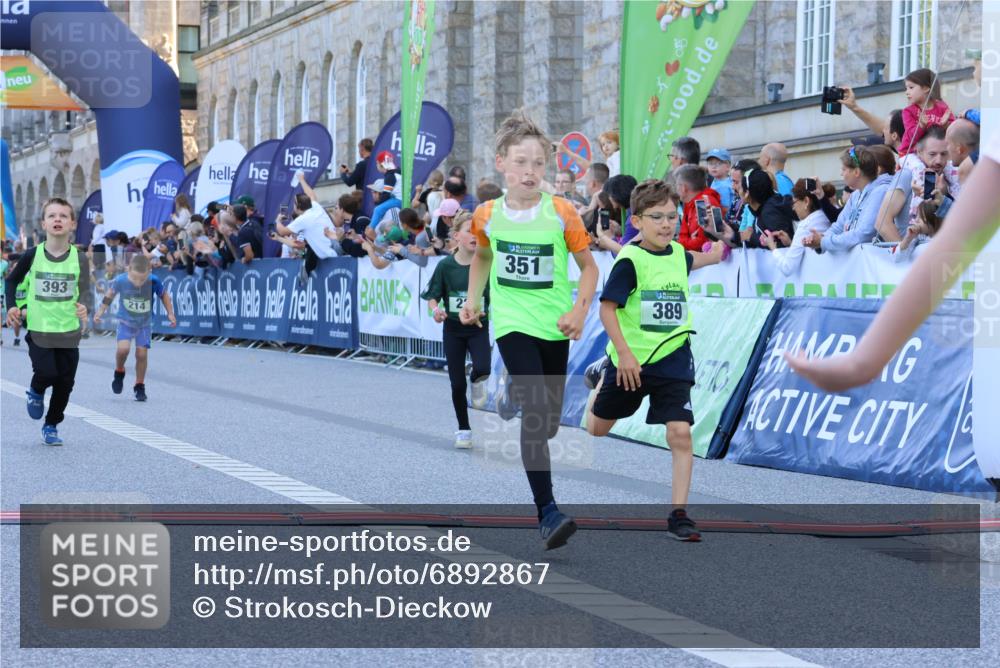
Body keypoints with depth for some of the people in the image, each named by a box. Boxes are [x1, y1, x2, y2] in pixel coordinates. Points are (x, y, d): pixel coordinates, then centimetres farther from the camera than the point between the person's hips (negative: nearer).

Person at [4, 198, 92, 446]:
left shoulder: (79, 258, -5)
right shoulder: (33, 255, -5)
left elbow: (85, 290, -5)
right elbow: (12, 280, 11)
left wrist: (83, 305, -27)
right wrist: (12, 306, -2)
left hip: (68, 330, 1)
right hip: (38, 328, -1)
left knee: (65, 382, 5)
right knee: (46, 373, -16)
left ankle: (51, 426, 26)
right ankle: (35, 393, 20)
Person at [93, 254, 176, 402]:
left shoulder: (154, 281, -25)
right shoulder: (120, 280, -24)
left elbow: (163, 295, -4)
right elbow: (110, 293, -3)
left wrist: (170, 313, -4)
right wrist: (101, 310, 2)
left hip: (145, 323, 1)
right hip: (126, 321, -1)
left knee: (142, 353, -4)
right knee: (123, 348, -21)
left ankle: (139, 386, 18)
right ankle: (119, 372, 10)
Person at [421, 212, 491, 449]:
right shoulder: (446, 265, -7)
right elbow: (432, 296, -1)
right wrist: (436, 309, -21)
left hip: (479, 327, -1)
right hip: (453, 328, 1)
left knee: (482, 368, -26)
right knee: (457, 383, 4)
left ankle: (477, 382, 12)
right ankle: (463, 429, 23)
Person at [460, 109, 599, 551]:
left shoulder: (562, 213, -8)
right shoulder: (487, 215, -4)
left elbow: (589, 267, 0)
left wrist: (579, 309, -13)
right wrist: (473, 299, 8)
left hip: (554, 326, 2)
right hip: (512, 322, -1)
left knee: (548, 425, 10)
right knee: (535, 415, -19)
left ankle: (515, 391, 47)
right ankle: (547, 514, -17)